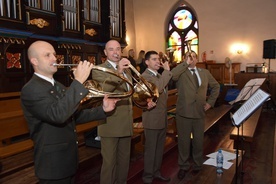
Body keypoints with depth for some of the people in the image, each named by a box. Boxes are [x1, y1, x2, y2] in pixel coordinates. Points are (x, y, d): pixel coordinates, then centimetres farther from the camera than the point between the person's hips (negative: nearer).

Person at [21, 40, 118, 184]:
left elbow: (73, 116, 12)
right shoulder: (30, 90, -19)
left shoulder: (58, 86, 9)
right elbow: (58, 115, -36)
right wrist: (78, 81, -34)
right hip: (53, 164, -8)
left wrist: (102, 110, 0)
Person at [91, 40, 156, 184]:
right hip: (110, 124, -7)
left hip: (126, 123, 7)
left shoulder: (126, 69, 13)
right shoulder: (99, 69, -10)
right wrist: (118, 72, -42)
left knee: (124, 160, 21)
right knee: (109, 162, 4)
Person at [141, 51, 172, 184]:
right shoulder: (145, 76, -15)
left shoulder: (160, 75, 13)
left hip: (162, 118, 8)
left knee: (159, 148, 18)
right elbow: (157, 88, -34)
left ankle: (156, 172, 35)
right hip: (152, 119, -8)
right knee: (151, 150, 5)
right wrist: (167, 71, -27)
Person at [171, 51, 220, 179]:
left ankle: (197, 165, 36)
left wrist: (210, 102, 9)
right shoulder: (181, 72, -3)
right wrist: (186, 63, -19)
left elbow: (215, 86, 19)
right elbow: (171, 75, -26)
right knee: (184, 141, 9)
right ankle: (183, 166, 28)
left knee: (198, 141, 16)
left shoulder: (204, 72, 10)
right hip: (184, 112, -3)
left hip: (199, 112, 3)